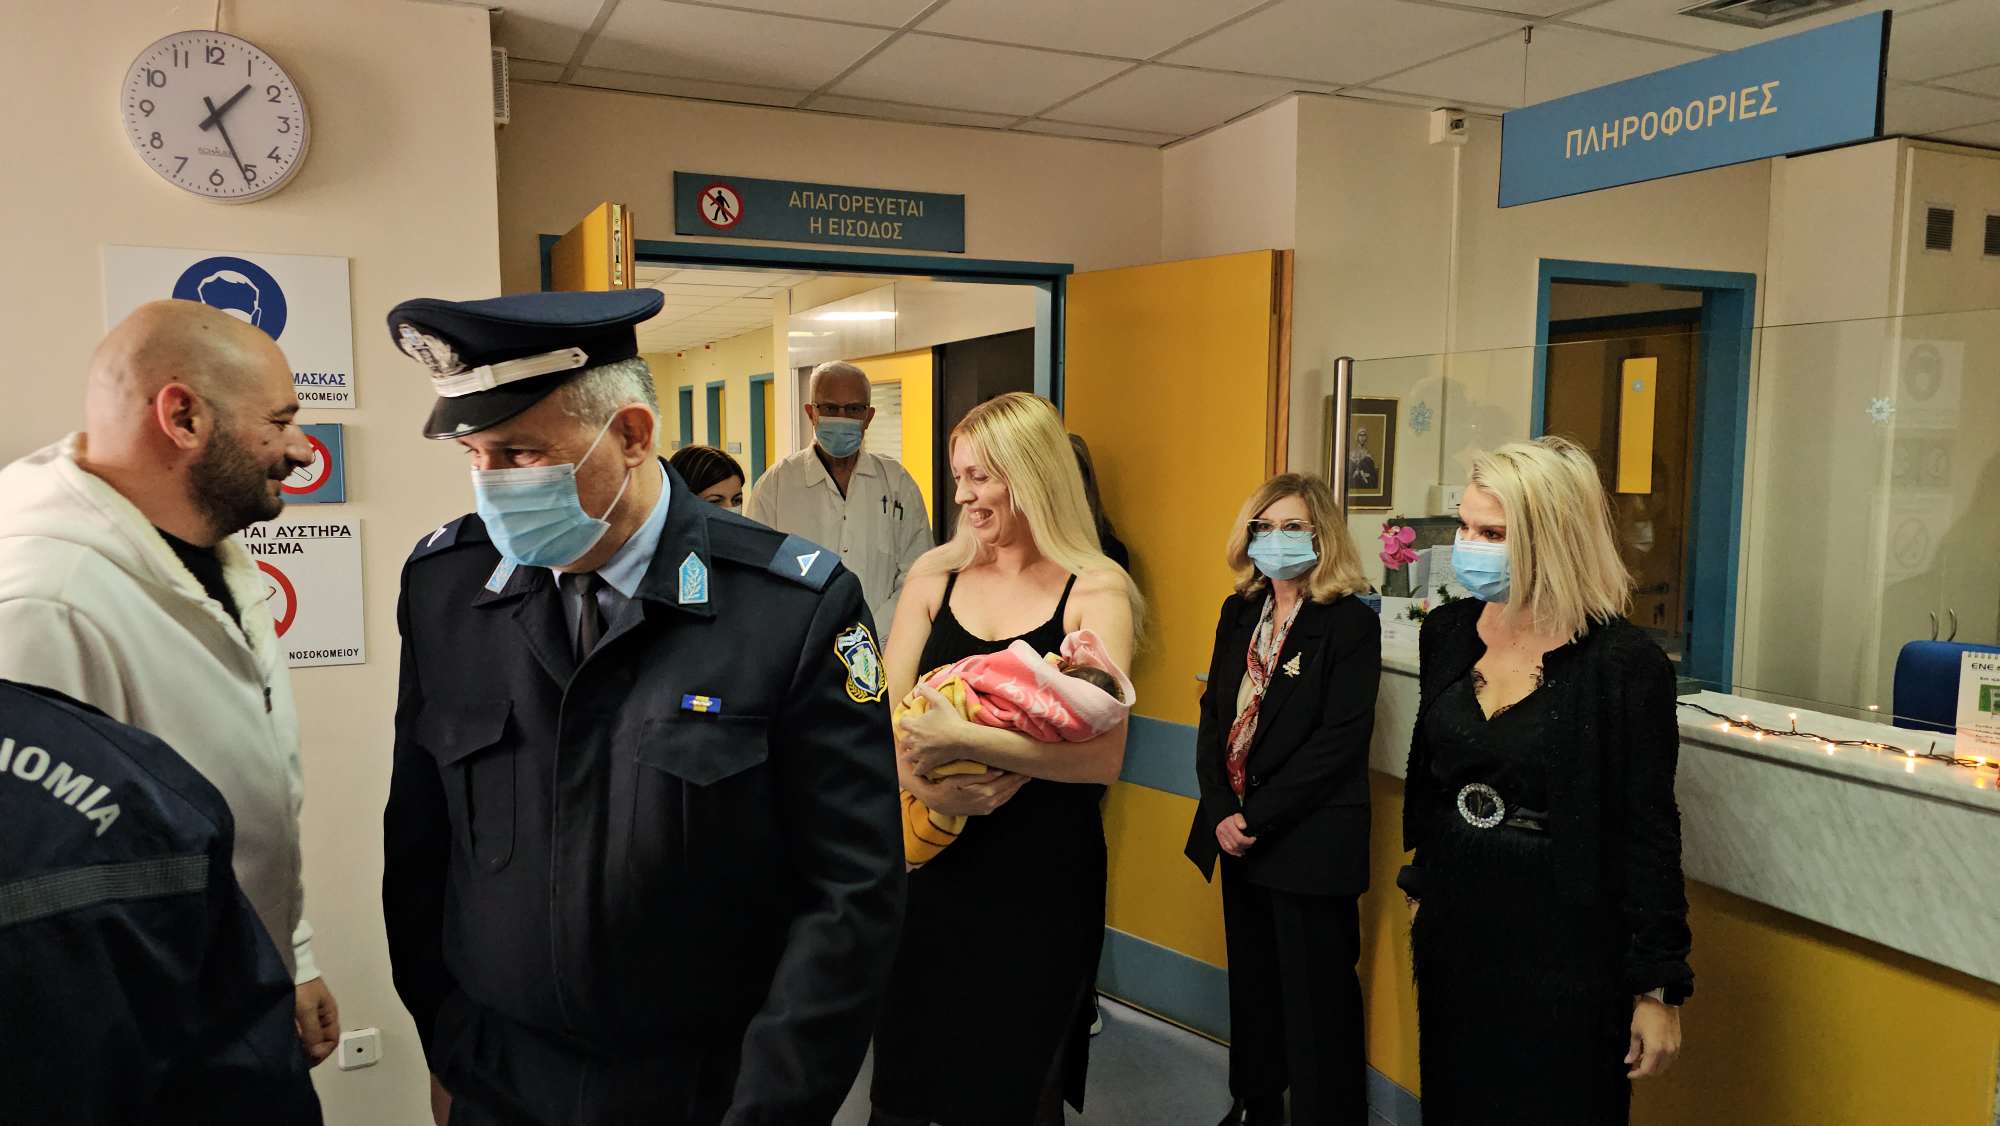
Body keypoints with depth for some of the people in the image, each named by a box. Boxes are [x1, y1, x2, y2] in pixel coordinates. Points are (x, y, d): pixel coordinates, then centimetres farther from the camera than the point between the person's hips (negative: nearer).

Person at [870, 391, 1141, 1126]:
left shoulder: (1096, 591, -10)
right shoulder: (935, 576, 3)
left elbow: (1103, 754, -21)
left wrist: (963, 738, -28)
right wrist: (918, 778, -22)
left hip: (1043, 870, -3)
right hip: (932, 857, 3)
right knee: (906, 1065, 15)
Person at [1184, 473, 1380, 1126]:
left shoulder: (1352, 623, -10)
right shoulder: (1239, 613, 8)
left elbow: (1340, 739, -16)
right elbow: (1214, 714, 7)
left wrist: (1257, 817, -17)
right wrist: (1222, 812, -6)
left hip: (1310, 843, -6)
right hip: (1238, 831, 6)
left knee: (1315, 997, 4)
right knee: (1251, 981, 18)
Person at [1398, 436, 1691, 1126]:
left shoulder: (1623, 663, -16)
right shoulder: (1449, 632, 0)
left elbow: (1649, 832, -13)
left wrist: (1658, 986, -10)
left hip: (1565, 944, -5)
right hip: (1455, 926, 6)